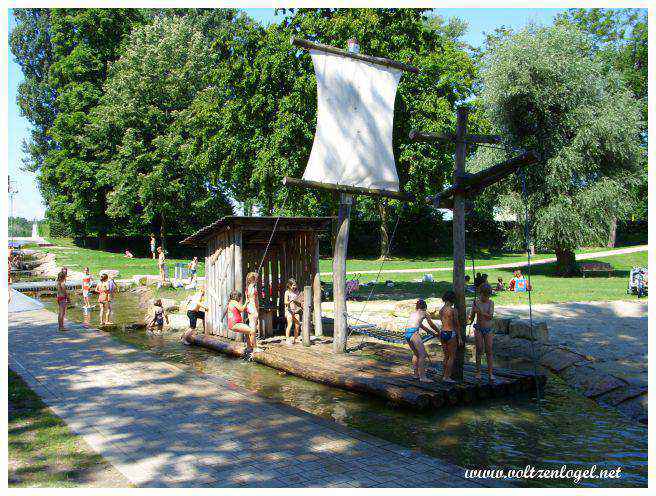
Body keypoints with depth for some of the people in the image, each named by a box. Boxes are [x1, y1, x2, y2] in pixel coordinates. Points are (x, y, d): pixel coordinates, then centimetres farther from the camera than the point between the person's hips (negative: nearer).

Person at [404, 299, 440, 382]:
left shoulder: (413, 313, 27)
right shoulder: (424, 313, 10)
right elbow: (432, 325, 17)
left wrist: (432, 332, 43)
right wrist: (439, 332, 34)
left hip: (406, 333, 7)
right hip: (414, 333, -7)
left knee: (416, 353, 22)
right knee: (422, 355, -3)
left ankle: (416, 374, 27)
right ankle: (422, 377, -6)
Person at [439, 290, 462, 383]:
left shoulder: (441, 310, 7)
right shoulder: (453, 310, -11)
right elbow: (456, 325, -8)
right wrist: (459, 337, -3)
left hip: (442, 333, 7)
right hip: (451, 334, -7)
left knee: (446, 356, 17)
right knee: (452, 357, 3)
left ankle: (444, 375, 21)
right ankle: (446, 377, 4)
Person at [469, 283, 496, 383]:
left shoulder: (491, 303, -1)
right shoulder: (476, 302, -3)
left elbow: (490, 316, -14)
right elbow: (472, 316, 2)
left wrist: (480, 312, -27)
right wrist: (470, 319, -20)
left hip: (488, 329, 1)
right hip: (478, 328, -1)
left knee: (489, 351, 1)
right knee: (479, 350, 1)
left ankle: (490, 373, 5)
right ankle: (478, 371, 11)